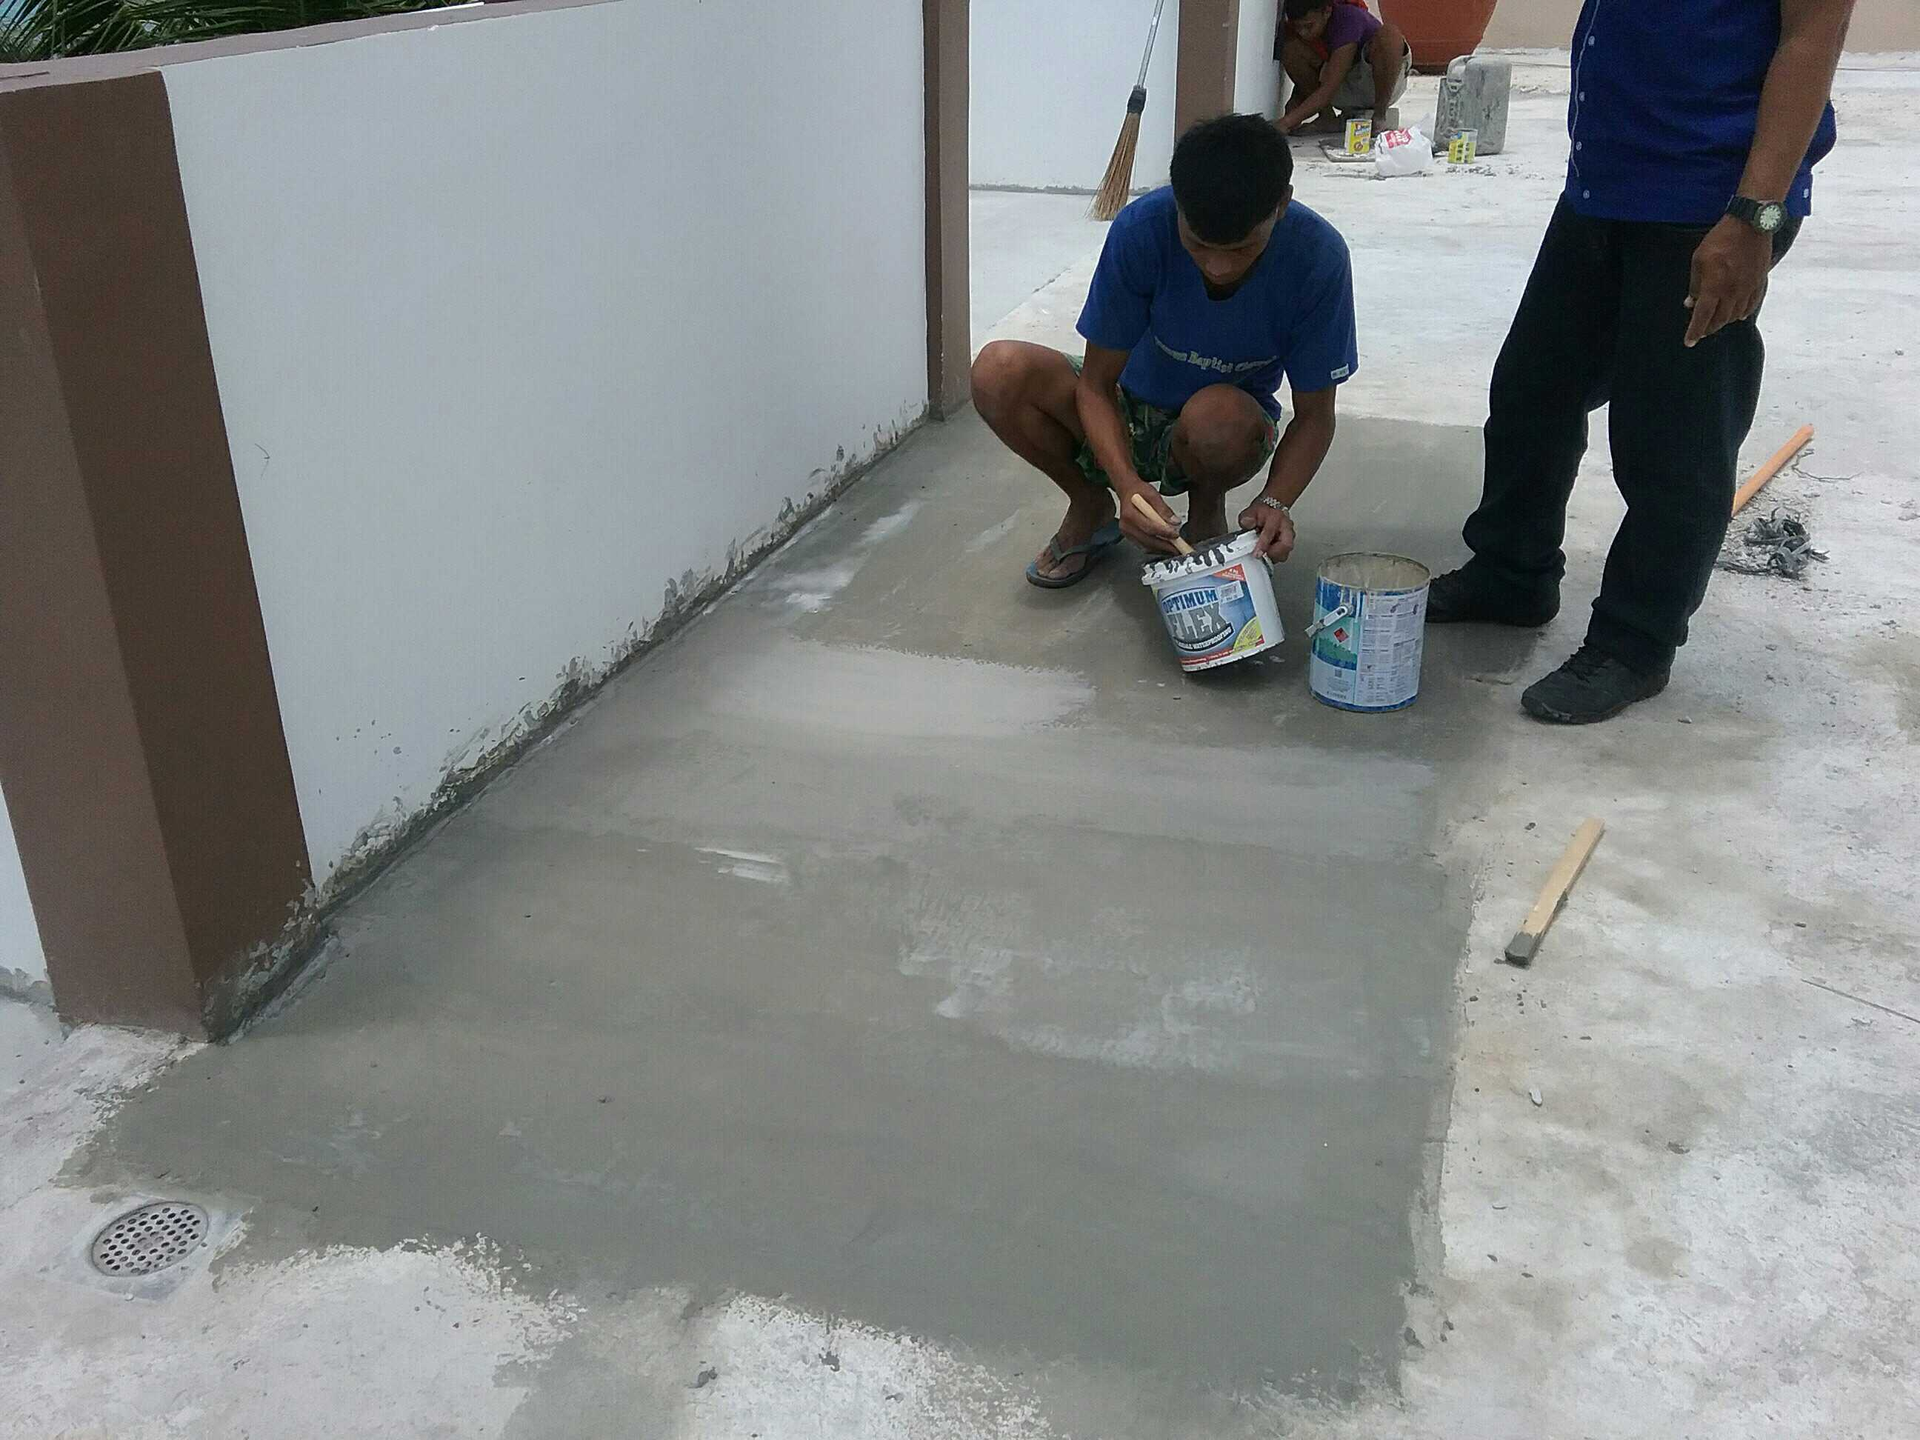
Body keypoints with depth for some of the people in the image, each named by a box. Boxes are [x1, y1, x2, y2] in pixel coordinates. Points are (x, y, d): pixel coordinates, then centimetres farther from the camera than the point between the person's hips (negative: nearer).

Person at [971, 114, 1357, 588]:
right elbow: (1097, 384, -18)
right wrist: (1127, 484, -37)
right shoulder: (1140, 229, -26)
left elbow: (1314, 415, -14)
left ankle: (1206, 514, -2)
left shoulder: (1318, 258, -25)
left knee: (1217, 415, -39)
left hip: (1232, 429, -1)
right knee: (998, 372, -26)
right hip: (1125, 418, 1)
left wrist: (1276, 502, -34)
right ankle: (1091, 506, 1)